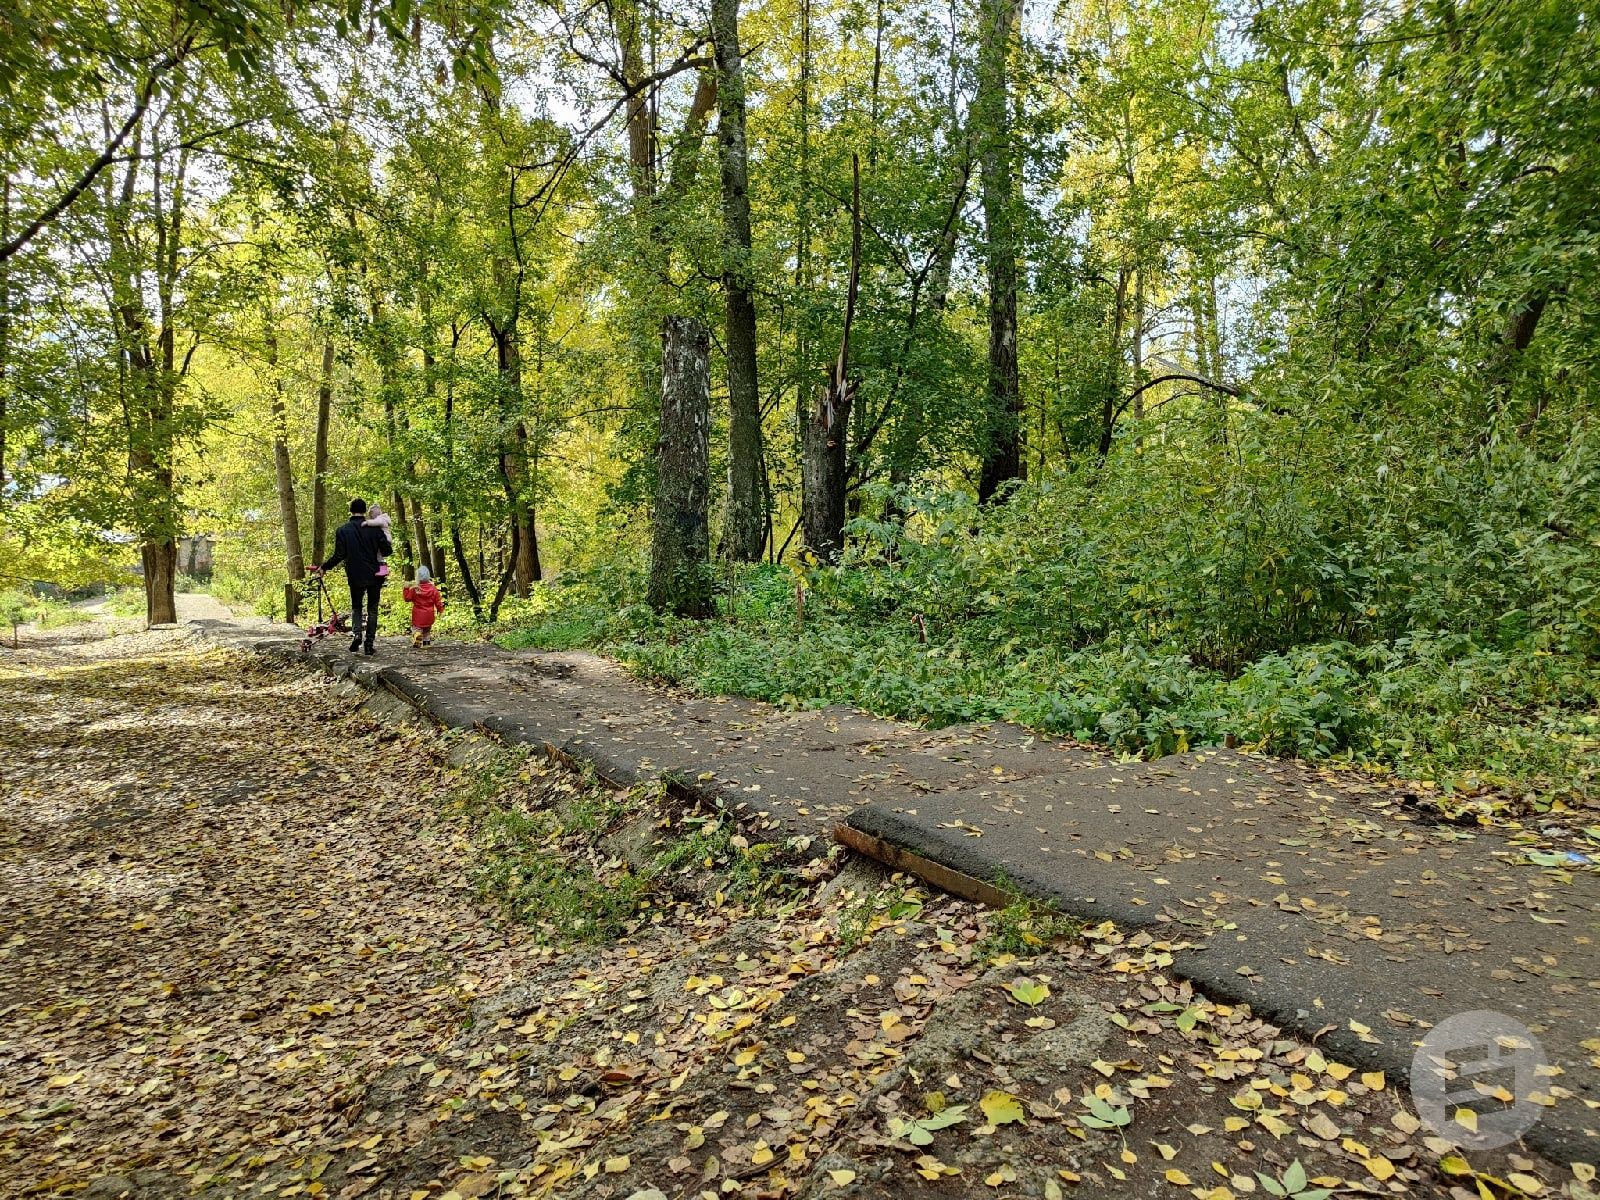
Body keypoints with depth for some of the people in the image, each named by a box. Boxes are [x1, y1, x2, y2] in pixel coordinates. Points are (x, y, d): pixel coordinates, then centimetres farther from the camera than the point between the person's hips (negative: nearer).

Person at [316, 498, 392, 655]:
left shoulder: (342, 530, -4)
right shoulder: (374, 528, -5)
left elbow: (339, 556, -7)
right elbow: (387, 550, -6)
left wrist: (324, 567, 8)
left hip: (355, 577, 1)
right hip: (374, 576, 0)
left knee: (356, 607, 18)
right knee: (372, 609, 9)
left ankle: (356, 634, -7)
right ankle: (370, 643, 4)